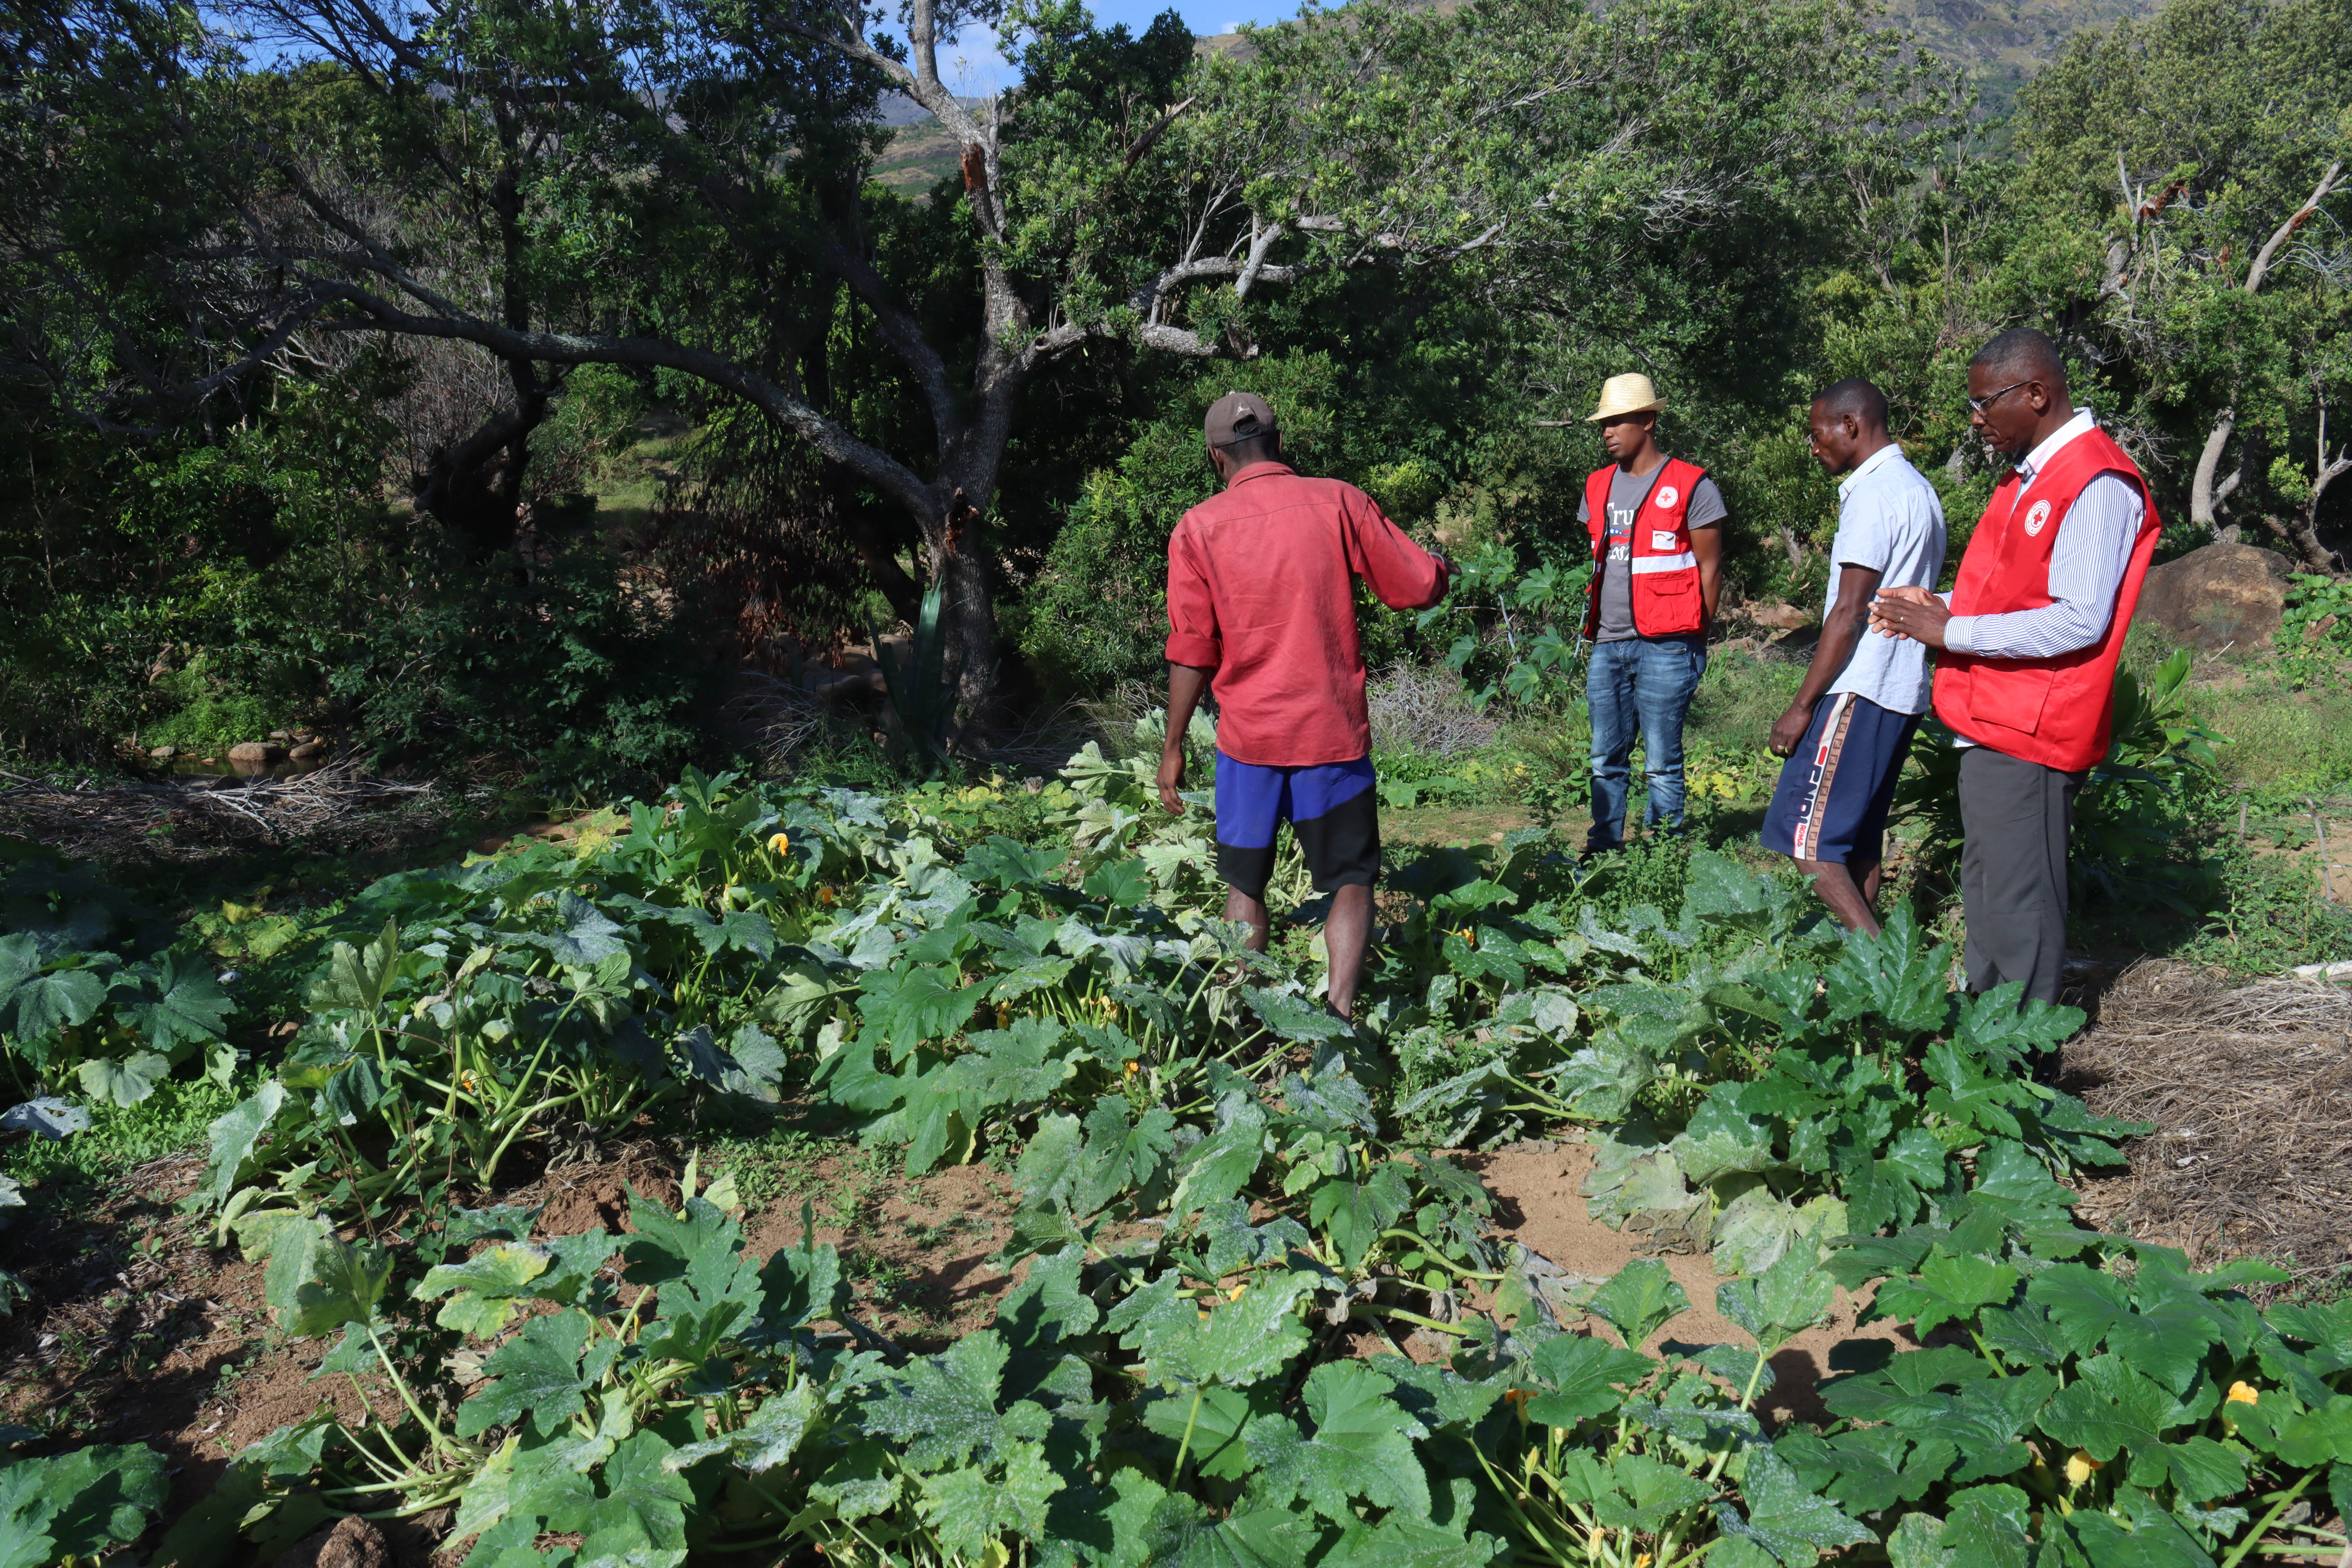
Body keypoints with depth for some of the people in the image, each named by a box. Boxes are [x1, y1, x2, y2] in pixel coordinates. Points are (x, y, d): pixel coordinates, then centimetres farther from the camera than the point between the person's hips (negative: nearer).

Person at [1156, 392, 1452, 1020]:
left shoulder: (1198, 527, -1)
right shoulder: (1339, 502, -2)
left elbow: (1191, 655, -2)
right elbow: (1423, 589, 2)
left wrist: (1173, 748, 6)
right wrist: (1442, 565, 25)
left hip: (1248, 733, 1)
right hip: (1333, 731, 0)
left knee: (1245, 884, 14)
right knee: (1351, 879, 11)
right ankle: (1339, 1010, -3)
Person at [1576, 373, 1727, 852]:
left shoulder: (1691, 486, -3)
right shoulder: (1598, 486, 15)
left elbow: (1709, 569, -1)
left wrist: (1695, 641, -2)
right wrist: (1594, 630, 14)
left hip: (1665, 647, -6)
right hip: (1608, 646, 6)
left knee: (1662, 763, -3)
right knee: (1606, 761, 9)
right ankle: (1602, 855, 16)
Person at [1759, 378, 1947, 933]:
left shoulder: (1875, 492, -13)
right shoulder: (1918, 489, 19)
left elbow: (1850, 612, -18)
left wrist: (1802, 706, -16)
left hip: (1860, 693, -10)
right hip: (1903, 693, 10)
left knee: (1806, 837, -10)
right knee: (1856, 840, 14)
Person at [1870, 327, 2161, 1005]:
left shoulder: (2097, 484, -17)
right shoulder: (2032, 474, 15)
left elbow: (2079, 621, -23)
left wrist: (1951, 632, -18)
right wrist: (1941, 604, 7)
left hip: (2028, 735, -10)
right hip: (1994, 724, 11)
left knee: (2019, 910, -5)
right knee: (1986, 895, 17)